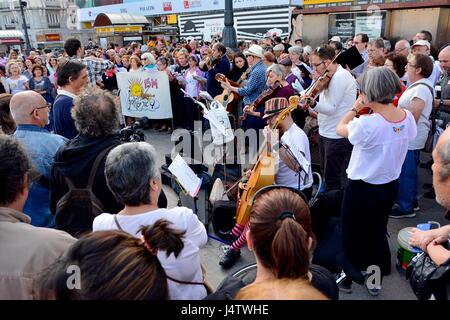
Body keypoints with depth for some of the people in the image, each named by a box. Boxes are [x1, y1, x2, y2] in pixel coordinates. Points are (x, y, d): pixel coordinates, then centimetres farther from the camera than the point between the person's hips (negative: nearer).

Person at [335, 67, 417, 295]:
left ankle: (347, 280, 36)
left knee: (352, 235, 16)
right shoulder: (408, 118, -10)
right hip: (390, 187, 6)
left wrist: (355, 107, -3)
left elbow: (340, 129, -12)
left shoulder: (366, 124, -30)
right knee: (378, 233, 24)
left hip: (361, 189, -6)